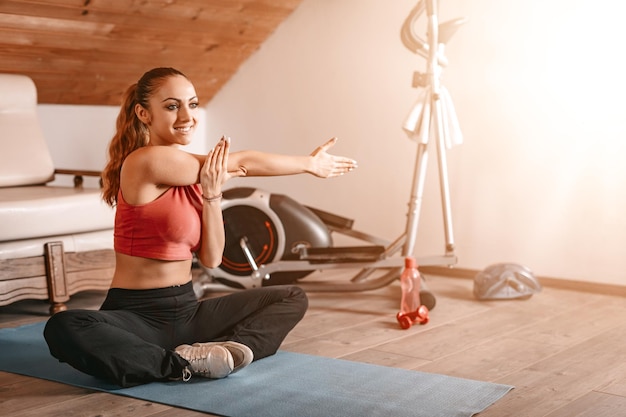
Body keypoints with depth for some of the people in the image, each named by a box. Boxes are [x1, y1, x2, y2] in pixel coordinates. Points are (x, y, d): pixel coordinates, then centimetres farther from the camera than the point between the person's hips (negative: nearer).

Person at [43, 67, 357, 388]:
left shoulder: (191, 175, 8)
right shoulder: (147, 160, -16)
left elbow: (211, 259, 3)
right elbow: (243, 163, -9)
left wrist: (211, 194, -10)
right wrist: (310, 163, 2)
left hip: (187, 310, 8)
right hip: (136, 314, -8)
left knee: (293, 298, 10)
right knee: (63, 330, -38)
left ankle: (230, 350, -19)